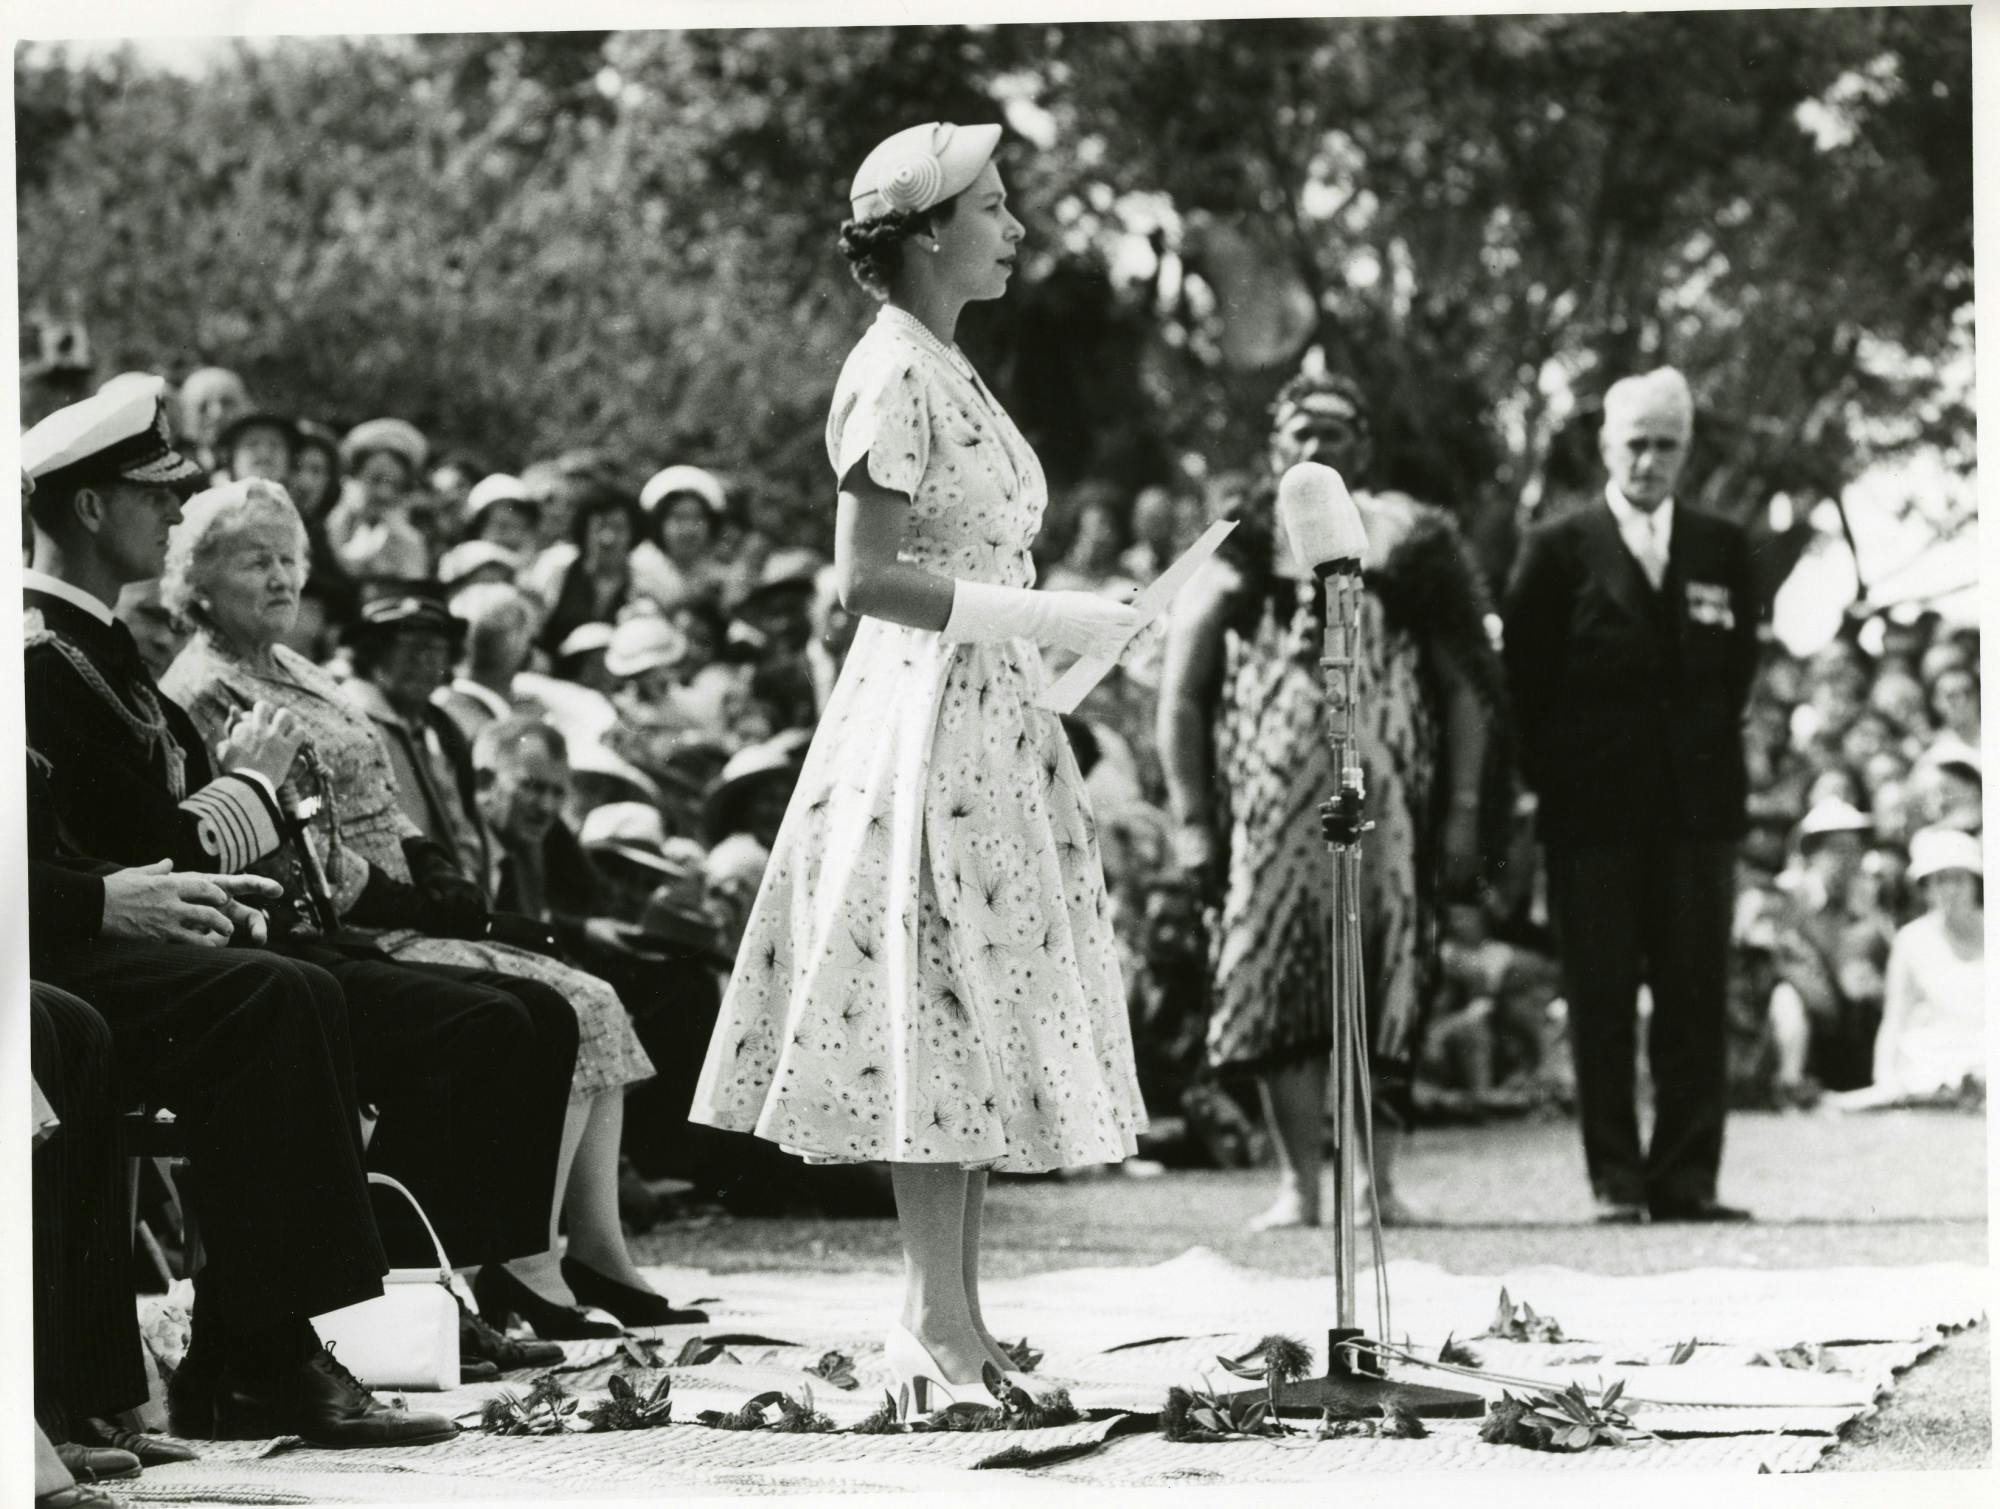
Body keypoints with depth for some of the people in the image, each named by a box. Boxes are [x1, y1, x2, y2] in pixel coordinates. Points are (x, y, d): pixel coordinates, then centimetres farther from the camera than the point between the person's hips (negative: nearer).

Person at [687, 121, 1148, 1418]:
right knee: (940, 1013, -7)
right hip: (926, 720, -10)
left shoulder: (950, 373, 15)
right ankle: (936, 1325, -5)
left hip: (991, 721, 10)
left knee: (979, 1019, 10)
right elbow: (868, 577, -19)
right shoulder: (893, 373, -13)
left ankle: (955, 1318, 14)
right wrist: (1048, 617, -20)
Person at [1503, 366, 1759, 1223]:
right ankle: (1617, 1183, 1)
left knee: (1696, 999, 0)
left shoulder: (1723, 551, 11)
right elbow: (1526, 681, 3)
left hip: (1697, 805, 2)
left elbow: (1738, 668, 12)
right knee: (1602, 1005, -2)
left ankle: (1686, 1181, 3)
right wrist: (1556, 779, 0)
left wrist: (1709, 760, 4)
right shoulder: (1558, 551, 4)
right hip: (1594, 813, -2)